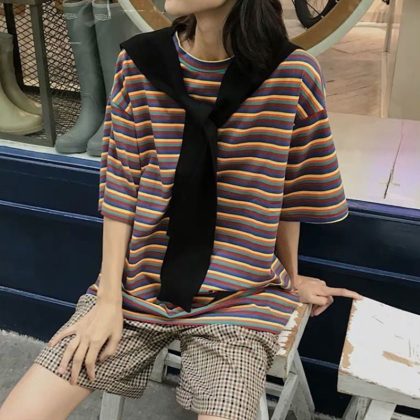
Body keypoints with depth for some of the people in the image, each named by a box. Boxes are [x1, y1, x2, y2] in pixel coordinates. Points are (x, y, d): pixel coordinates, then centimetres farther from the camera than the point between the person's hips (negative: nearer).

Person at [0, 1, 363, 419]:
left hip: (239, 297, -1)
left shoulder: (293, 74, -11)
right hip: (138, 284, 2)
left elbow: (289, 195, 0)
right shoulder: (137, 63, -5)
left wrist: (292, 279, 12)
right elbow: (119, 188, -2)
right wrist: (109, 299, -5)